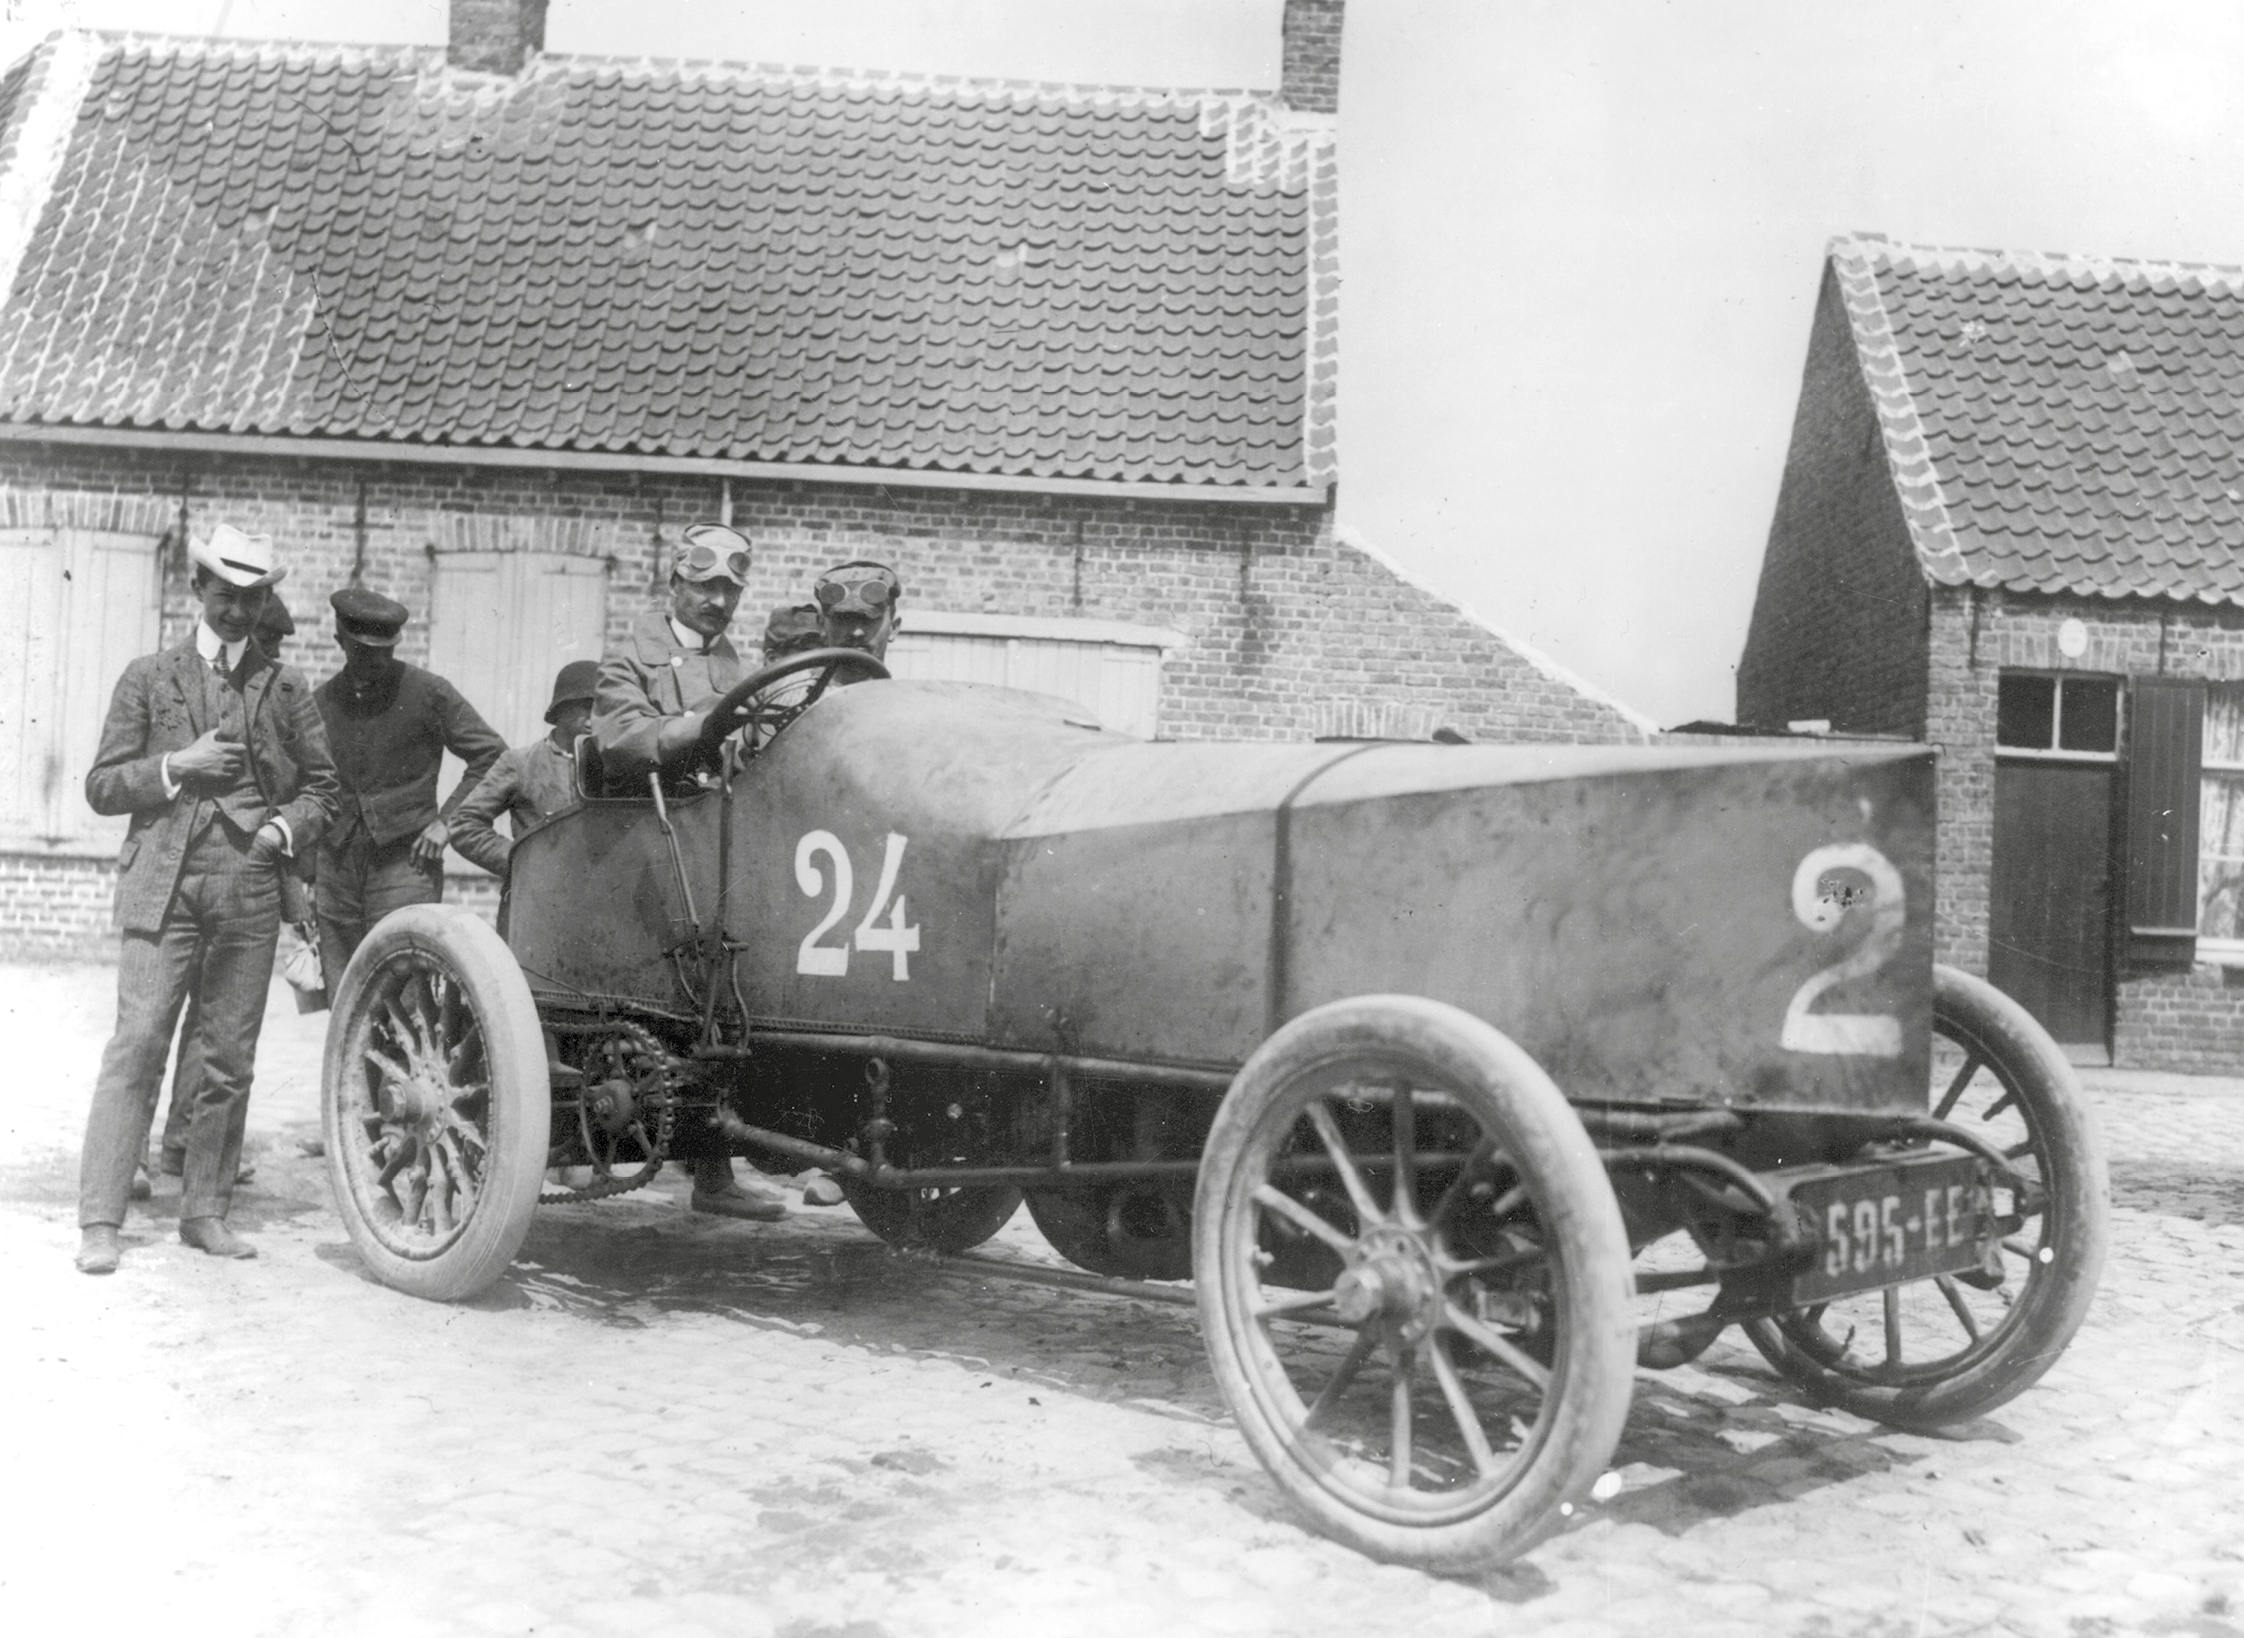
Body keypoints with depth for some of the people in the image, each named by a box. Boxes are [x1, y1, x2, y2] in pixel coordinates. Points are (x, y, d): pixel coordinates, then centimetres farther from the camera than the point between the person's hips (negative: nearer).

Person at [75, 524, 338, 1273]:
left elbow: (320, 785, 18)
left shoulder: (286, 688, 13)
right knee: (137, 1045, -10)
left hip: (251, 889, 2)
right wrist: (175, 768, -8)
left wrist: (286, 828, -1)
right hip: (163, 885, -2)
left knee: (229, 1058, 4)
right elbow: (102, 785, 7)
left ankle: (205, 1211, 14)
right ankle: (99, 1221, -7)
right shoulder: (148, 677, 10)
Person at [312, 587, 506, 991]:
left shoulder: (427, 693, -1)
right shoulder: (320, 703, 10)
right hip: (336, 868, 4)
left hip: (405, 864, -4)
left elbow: (492, 756, 2)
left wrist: (448, 819, -7)